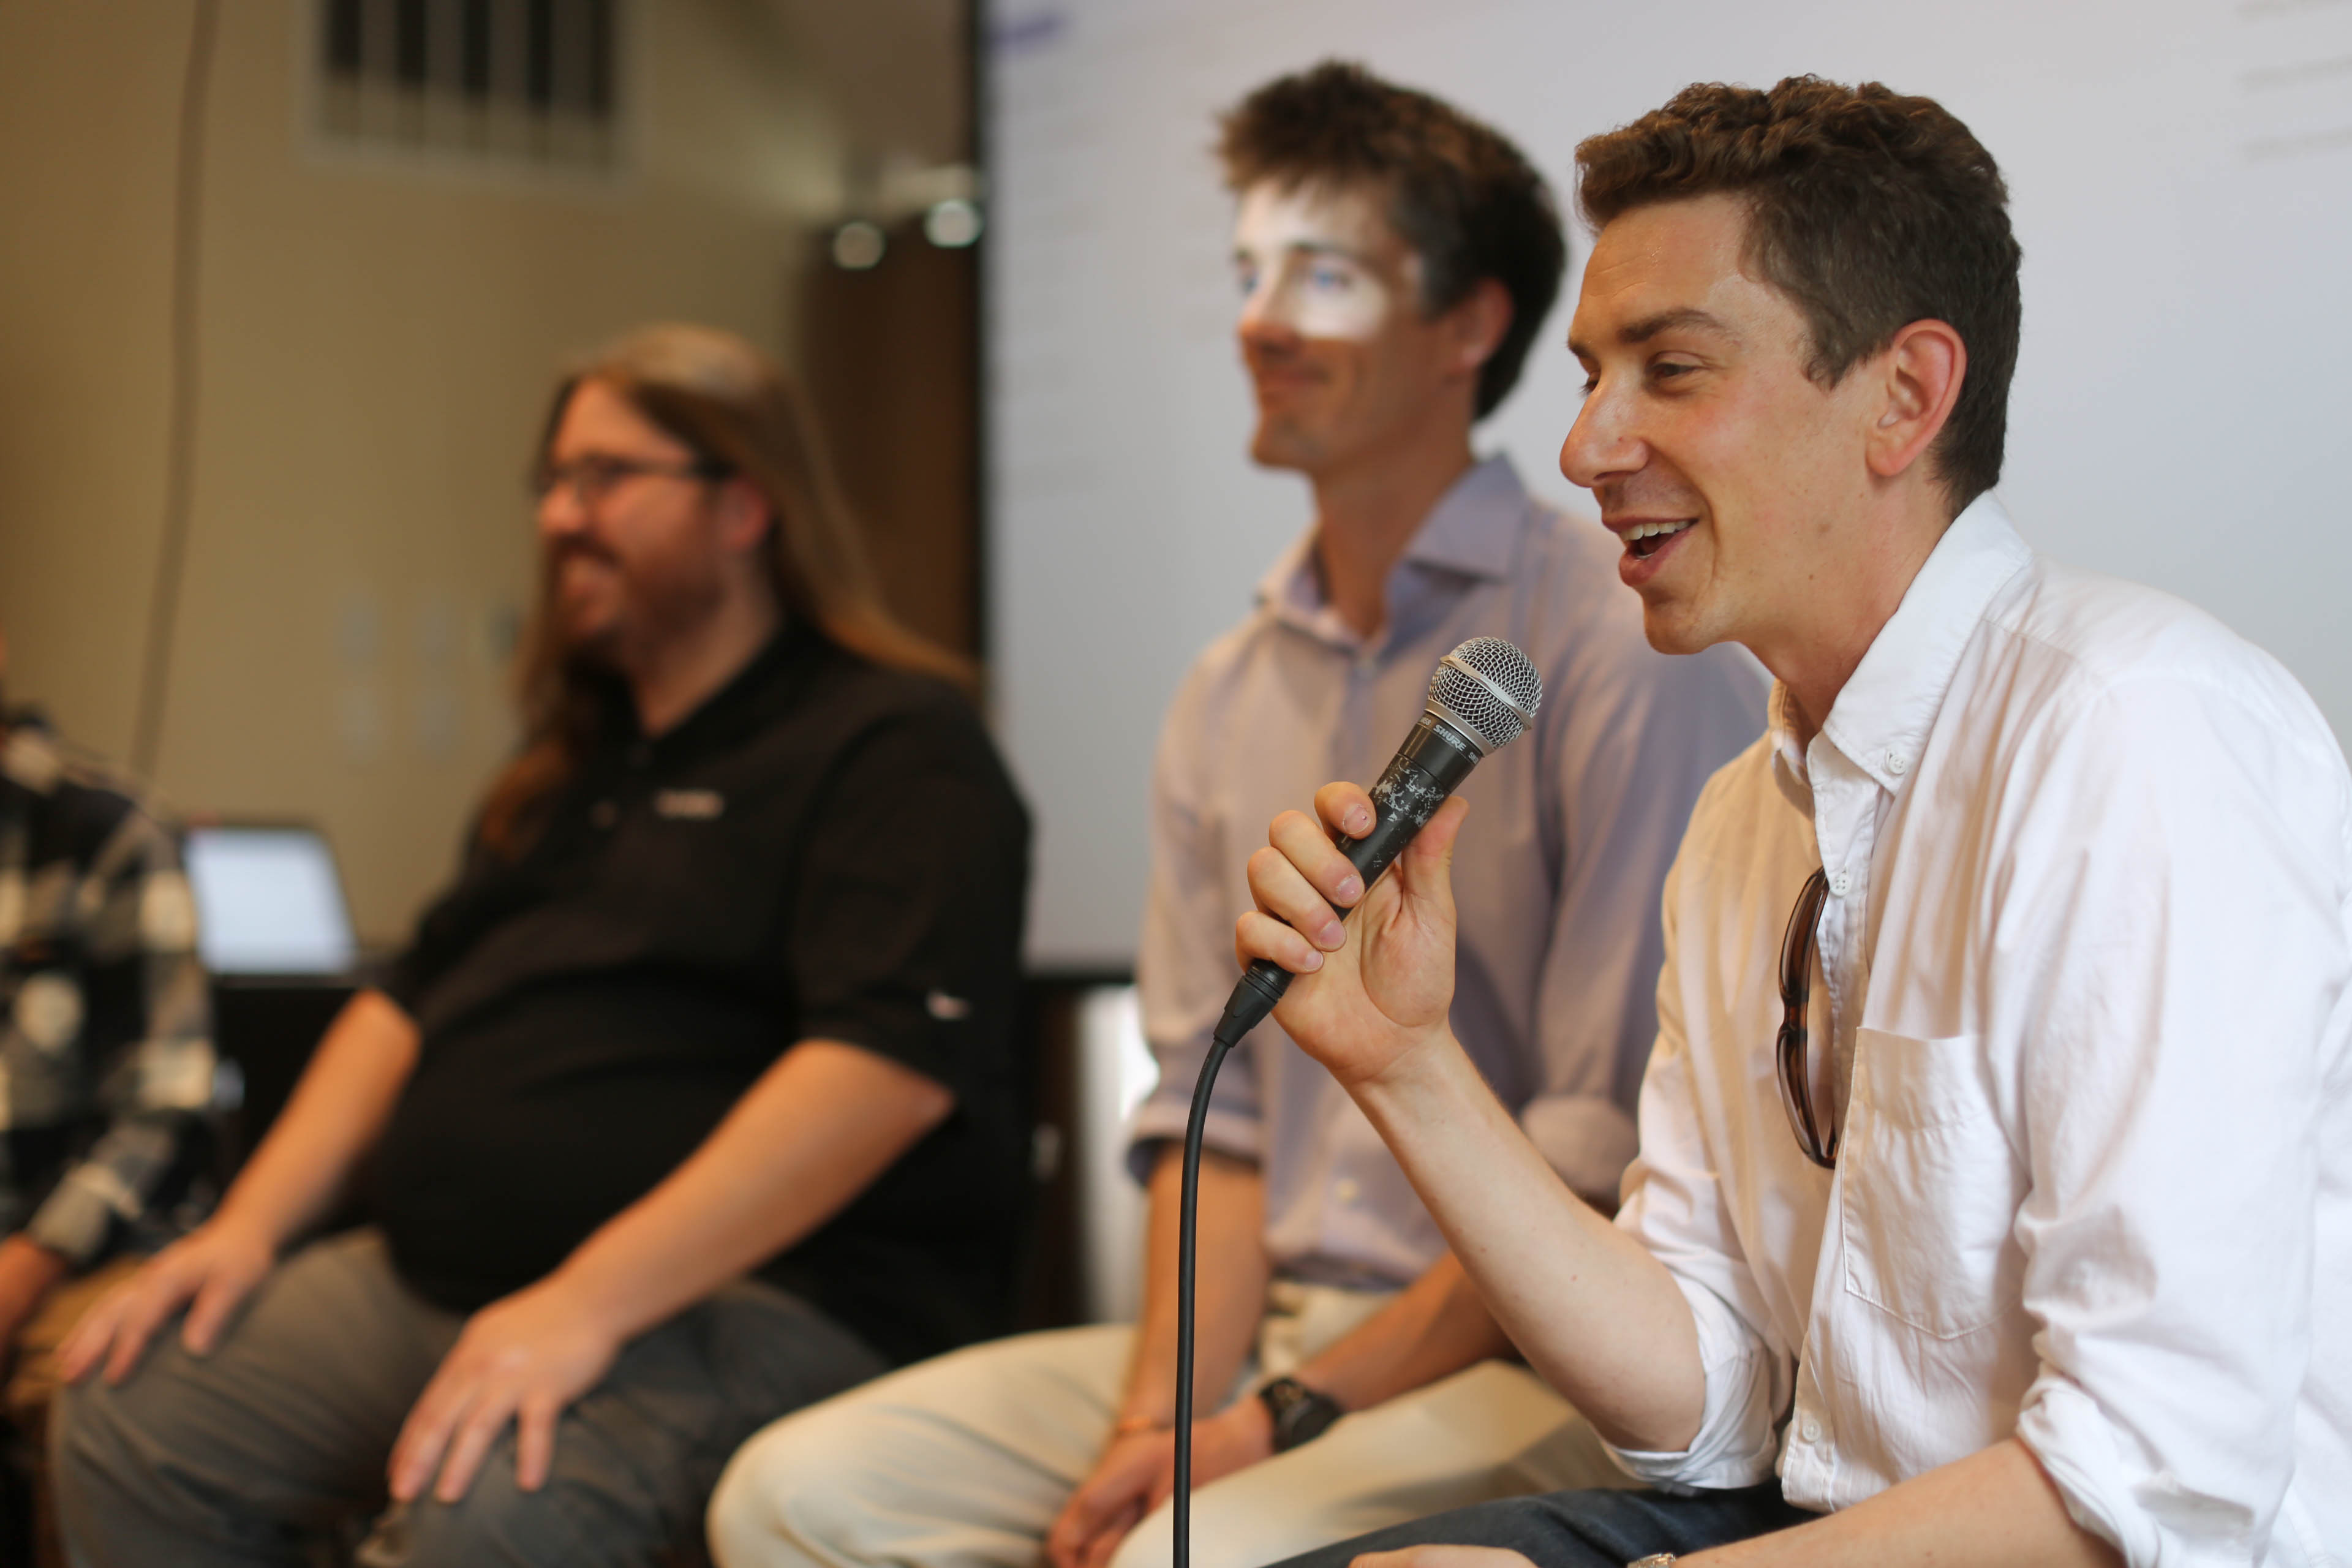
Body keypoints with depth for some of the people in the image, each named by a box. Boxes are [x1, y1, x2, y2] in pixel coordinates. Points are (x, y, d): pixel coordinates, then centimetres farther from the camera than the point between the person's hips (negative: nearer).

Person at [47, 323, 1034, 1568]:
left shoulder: (894, 745, -8)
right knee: (128, 1420, -5)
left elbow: (893, 1062, -22)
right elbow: (412, 998, 27)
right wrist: (250, 1226, 11)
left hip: (755, 1293, -8)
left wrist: (591, 1303, -27)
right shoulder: (579, 759, 23)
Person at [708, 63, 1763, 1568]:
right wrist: (1164, 1409, -4)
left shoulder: (1623, 650, -10)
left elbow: (1613, 1160, -14)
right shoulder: (1229, 695, 14)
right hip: (1270, 1333, 7)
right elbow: (1213, 1109, 13)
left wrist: (1291, 1419, -14)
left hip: (1536, 1370, -7)